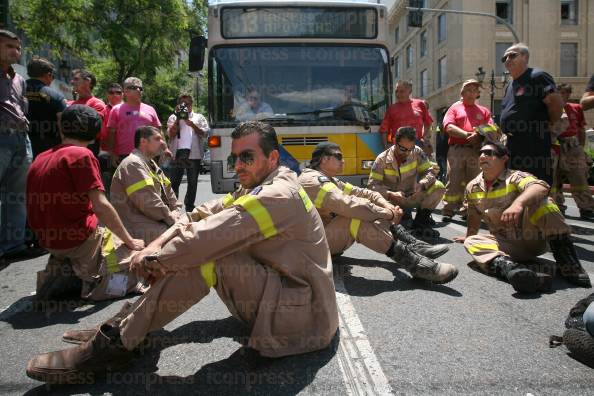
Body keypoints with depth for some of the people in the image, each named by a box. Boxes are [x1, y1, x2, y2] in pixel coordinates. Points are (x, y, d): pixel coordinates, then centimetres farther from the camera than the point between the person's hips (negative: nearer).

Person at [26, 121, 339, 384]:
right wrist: (158, 244, -11)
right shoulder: (255, 189, 11)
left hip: (301, 314, -9)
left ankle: (115, 342, -15)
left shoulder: (278, 196, -20)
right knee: (203, 249, 3)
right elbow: (202, 216, 5)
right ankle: (129, 321, 4)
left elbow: (208, 235, -27)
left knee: (206, 256, -23)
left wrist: (152, 259, -14)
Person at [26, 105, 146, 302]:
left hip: (48, 241, 7)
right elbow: (101, 206, -18)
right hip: (79, 239, -7)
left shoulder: (40, 158, 9)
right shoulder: (81, 155, -13)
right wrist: (130, 241, -10)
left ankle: (61, 269, 6)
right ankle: (89, 278, -11)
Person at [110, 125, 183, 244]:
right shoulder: (133, 164, -14)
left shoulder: (151, 164, 20)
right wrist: (170, 217, -14)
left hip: (154, 220, 10)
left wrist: (176, 212, 2)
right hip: (139, 229, -10)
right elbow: (147, 202, -22)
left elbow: (168, 192, 19)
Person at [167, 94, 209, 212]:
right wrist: (178, 118, -5)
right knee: (174, 182, 0)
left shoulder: (199, 118, 13)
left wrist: (192, 124, -10)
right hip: (177, 154, -1)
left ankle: (189, 208, 16)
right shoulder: (173, 118, 12)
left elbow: (204, 133, 2)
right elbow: (171, 134, 0)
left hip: (194, 155, 1)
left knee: (192, 183, 6)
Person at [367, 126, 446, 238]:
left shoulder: (417, 152, -4)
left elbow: (430, 170, -5)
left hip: (412, 198, 3)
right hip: (391, 202, -2)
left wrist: (422, 185, -27)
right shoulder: (382, 159, -10)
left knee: (438, 187, -18)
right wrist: (390, 195, -31)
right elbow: (372, 185, -14)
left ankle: (420, 222, -6)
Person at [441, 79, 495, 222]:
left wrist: (478, 135, -13)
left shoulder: (483, 111, 20)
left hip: (476, 150, 2)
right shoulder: (455, 108, 13)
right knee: (453, 181, -6)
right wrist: (467, 134, -14)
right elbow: (449, 127, -3)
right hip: (457, 149, -2)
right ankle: (448, 211, -5)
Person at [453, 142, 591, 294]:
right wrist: (469, 236, 31)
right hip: (506, 245, 4)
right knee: (471, 242, -24)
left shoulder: (515, 177, -11)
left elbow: (541, 187, -35)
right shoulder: (472, 188, 4)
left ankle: (566, 261, -28)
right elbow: (474, 216, 20)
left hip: (532, 237, -4)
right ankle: (509, 267, -54)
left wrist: (518, 203, -53)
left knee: (539, 201, -28)